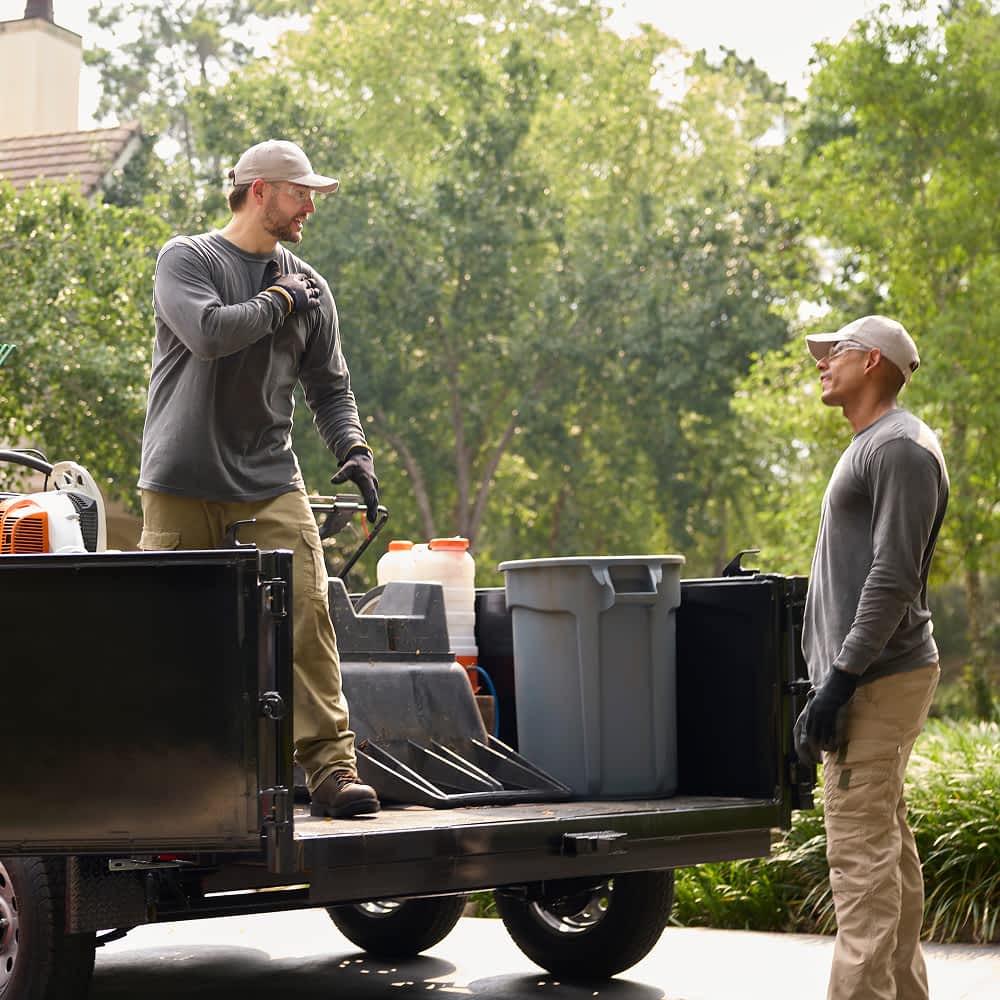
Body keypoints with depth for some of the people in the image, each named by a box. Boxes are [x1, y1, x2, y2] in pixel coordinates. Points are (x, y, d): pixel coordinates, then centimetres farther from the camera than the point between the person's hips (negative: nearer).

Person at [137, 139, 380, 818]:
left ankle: (331, 763, -10)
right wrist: (278, 300, -6)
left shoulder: (309, 288, 14)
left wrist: (354, 449, 0)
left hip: (271, 481, 3)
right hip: (183, 482, -3)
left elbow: (330, 387, 18)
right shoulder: (186, 259, 0)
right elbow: (209, 332, -19)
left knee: (307, 612, -11)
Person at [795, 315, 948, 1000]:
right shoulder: (869, 448, 20)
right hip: (870, 679, 10)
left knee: (861, 850, -12)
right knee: (886, 846, 12)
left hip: (878, 681, -10)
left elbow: (893, 577, -20)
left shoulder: (901, 448, -12)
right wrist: (831, 679, 20)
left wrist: (840, 680, -22)